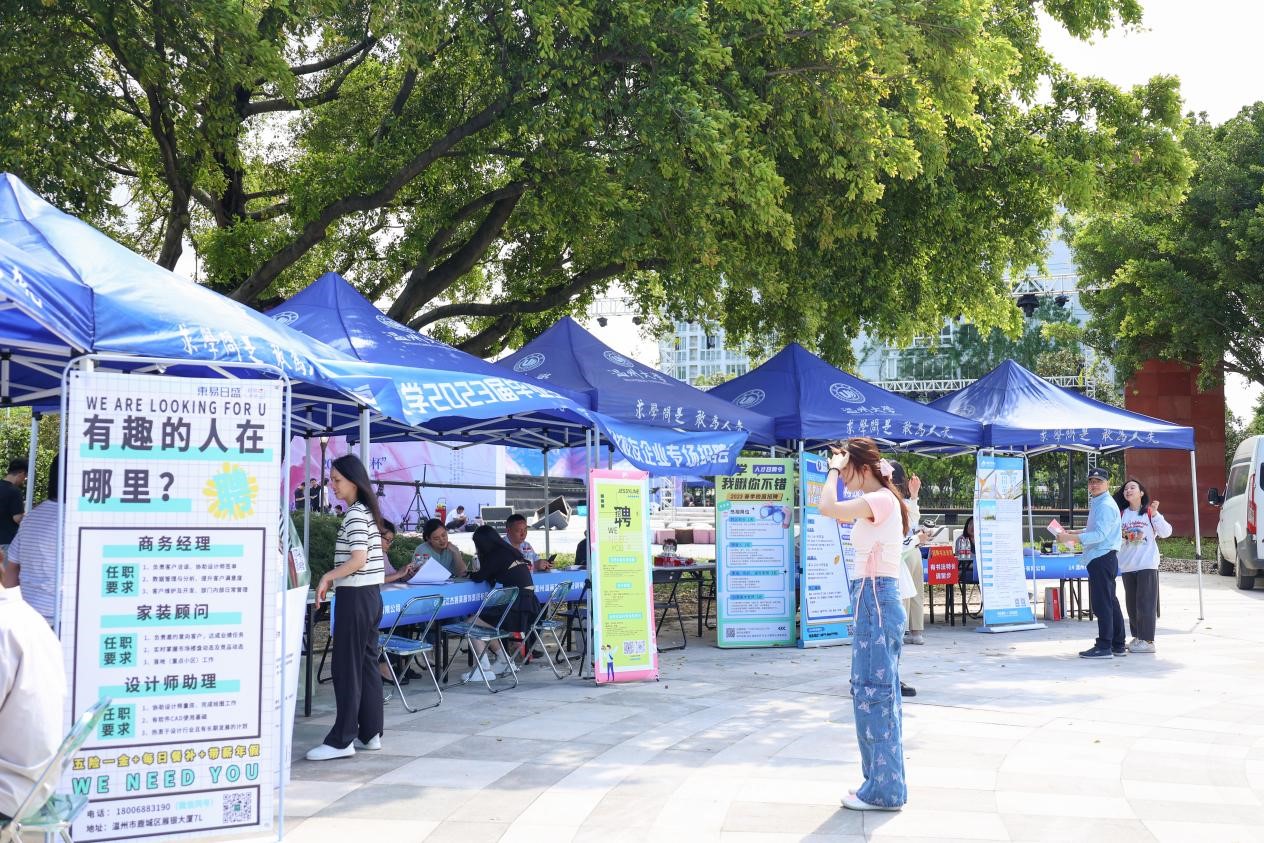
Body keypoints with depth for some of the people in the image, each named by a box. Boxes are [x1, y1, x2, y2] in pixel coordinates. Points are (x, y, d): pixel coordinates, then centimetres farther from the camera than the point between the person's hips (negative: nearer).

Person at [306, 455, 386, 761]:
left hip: (355, 596, -10)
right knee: (367, 664, 12)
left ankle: (341, 741, 0)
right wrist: (335, 578, 15)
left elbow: (359, 559, -23)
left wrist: (327, 577, -13)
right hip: (371, 594, 10)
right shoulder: (368, 511, 14)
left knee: (347, 667, -5)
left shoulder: (354, 514, -15)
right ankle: (371, 733, 17)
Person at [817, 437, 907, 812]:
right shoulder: (877, 502, 17)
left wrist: (834, 467, -14)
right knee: (874, 690, 14)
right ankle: (882, 781, 23)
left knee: (873, 691, -6)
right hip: (873, 600, 11)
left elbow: (828, 507, -25)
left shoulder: (881, 500, -14)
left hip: (875, 599, -11)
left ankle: (883, 789, 1)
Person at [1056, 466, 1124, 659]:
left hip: (1102, 558, -11)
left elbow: (1099, 535, -22)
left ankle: (1104, 647, -4)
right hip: (1102, 558, 11)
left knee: (1102, 602, -7)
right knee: (1110, 601, 14)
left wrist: (1070, 538, -23)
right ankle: (1118, 645, 21)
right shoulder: (1097, 503, 17)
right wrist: (1074, 532, 17)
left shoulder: (1105, 505, -15)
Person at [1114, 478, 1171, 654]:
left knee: (1145, 602, -5)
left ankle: (1147, 640, -2)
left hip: (1147, 564, -4)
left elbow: (1166, 532, -6)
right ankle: (1137, 636, 20)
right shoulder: (1121, 514, 9)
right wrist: (1121, 534, -9)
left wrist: (1155, 514, -16)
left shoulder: (1149, 512, 0)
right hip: (1127, 565, 4)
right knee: (1131, 603, 10)